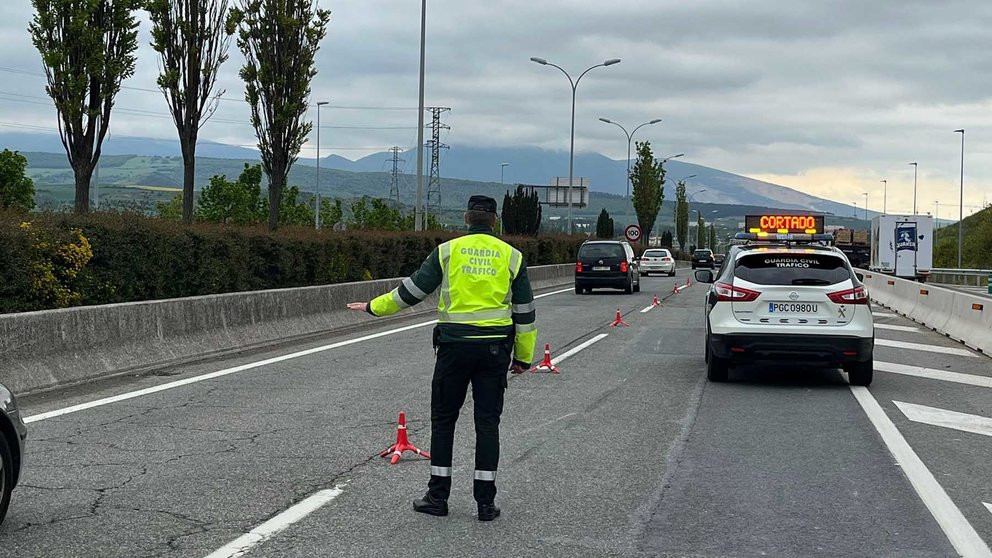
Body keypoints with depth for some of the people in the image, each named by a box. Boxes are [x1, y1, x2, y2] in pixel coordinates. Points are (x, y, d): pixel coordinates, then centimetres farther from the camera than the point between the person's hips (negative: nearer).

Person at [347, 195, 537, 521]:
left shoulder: (448, 251, 0)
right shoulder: (511, 256, 4)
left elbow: (413, 289, 1)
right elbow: (524, 310, 7)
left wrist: (374, 307, 14)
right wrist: (523, 356, 16)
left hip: (454, 345, -1)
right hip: (495, 348, 1)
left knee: (443, 420, 10)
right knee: (487, 422, 6)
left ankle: (438, 496, 12)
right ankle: (486, 502, 6)